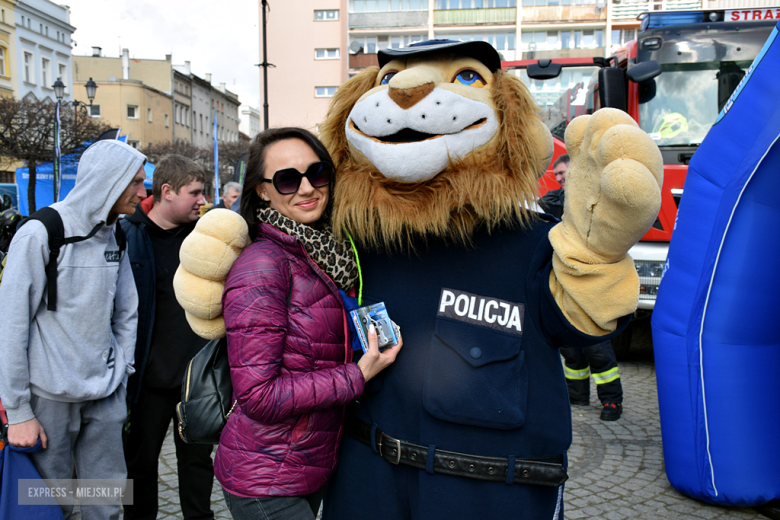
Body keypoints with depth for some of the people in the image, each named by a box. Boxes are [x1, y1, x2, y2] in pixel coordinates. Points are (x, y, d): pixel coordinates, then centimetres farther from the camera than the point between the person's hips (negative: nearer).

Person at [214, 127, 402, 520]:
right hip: (265, 483, -7)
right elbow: (257, 395, -22)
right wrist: (357, 376, -20)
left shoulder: (327, 253, 5)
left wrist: (378, 335, 2)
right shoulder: (263, 264, -19)